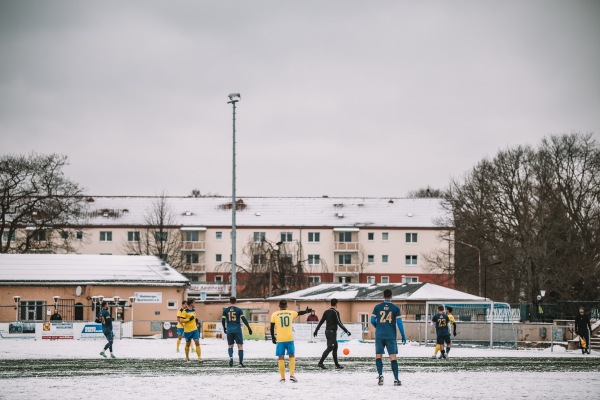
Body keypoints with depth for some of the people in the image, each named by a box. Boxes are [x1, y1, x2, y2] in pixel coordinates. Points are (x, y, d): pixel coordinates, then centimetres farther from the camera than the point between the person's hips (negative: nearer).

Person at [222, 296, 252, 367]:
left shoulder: (225, 310, 3)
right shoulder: (239, 310, -2)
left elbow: (223, 320, 8)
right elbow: (244, 319, -7)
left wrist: (224, 328, 25)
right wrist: (249, 328, -2)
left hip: (229, 330, 2)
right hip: (237, 329, -2)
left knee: (230, 346, 15)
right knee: (240, 346, 5)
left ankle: (231, 357, -14)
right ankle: (241, 363, -1)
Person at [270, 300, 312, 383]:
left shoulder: (274, 314, 2)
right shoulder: (291, 313, 8)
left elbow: (272, 327, 3)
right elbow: (300, 313, 26)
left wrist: (273, 337, 14)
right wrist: (307, 311, 45)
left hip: (280, 339, -1)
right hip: (289, 338, 1)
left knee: (281, 358, 4)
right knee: (291, 356, 12)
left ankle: (282, 378, 3)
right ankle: (292, 374, -2)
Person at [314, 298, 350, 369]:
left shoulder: (326, 312, 10)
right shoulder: (335, 312, -12)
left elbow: (321, 322, 13)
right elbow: (339, 323, -17)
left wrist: (316, 330, 21)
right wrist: (346, 331, -15)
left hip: (327, 331, 9)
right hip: (332, 332, -9)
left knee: (335, 347, 15)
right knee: (330, 348, -12)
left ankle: (337, 364, 19)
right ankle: (320, 363, -20)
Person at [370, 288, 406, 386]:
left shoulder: (377, 307, 3)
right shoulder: (395, 308, 0)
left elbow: (372, 321, 4)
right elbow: (399, 323, -3)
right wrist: (403, 336, 4)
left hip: (379, 335, 1)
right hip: (391, 336, -1)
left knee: (378, 355, 10)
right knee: (393, 357, 0)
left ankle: (380, 375, -8)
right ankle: (396, 379, -6)